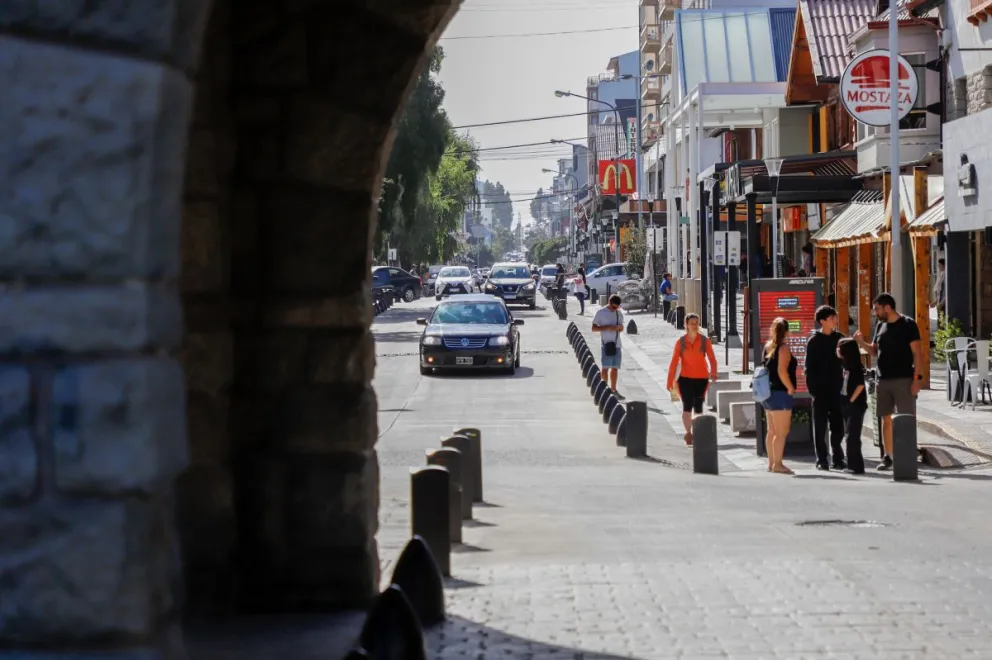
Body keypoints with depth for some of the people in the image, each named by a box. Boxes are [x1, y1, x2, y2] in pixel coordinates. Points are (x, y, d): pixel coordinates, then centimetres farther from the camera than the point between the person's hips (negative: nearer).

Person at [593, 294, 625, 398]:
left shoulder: (619, 313, 12)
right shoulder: (601, 312, -4)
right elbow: (593, 328, -5)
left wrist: (619, 327, -4)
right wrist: (607, 327, -16)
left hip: (616, 344, 5)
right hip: (606, 344, -5)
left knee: (615, 368, 8)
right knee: (605, 367, -7)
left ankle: (613, 390, 15)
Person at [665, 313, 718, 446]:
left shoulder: (705, 341, 0)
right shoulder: (681, 342, 0)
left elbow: (712, 359, -2)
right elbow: (674, 361, 0)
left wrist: (713, 372, -17)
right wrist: (670, 380, -5)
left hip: (701, 378, 1)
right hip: (685, 378, -1)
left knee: (698, 407, 5)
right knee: (687, 406, -9)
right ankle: (688, 433, -6)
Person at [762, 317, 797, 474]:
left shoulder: (768, 347, 11)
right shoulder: (783, 348, -13)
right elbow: (782, 371, -21)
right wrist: (790, 388, -12)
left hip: (768, 393, 9)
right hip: (780, 393, -9)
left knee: (772, 431, 13)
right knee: (781, 432, -7)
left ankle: (771, 463, 16)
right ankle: (777, 464, -9)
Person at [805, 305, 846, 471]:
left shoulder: (839, 338, 8)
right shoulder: (814, 341, -2)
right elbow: (809, 367, -4)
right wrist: (812, 389, -10)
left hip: (836, 389, 3)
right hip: (820, 389, -3)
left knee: (838, 425, 3)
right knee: (820, 426, 1)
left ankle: (838, 459, 10)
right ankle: (822, 460, 4)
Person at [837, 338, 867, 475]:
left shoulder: (855, 367, -13)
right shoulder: (846, 366, 12)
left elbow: (860, 385, -20)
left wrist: (851, 400, -16)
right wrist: (847, 401, 10)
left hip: (855, 405, -9)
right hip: (847, 405, 9)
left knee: (852, 437, -9)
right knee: (849, 436, 12)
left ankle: (856, 466, -7)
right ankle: (853, 465, 18)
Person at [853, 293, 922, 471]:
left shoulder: (907, 324, -5)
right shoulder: (880, 326, 13)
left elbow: (916, 353, -8)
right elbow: (874, 351, 20)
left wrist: (917, 378, -15)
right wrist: (861, 342, 1)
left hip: (903, 379, -6)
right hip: (883, 380, 6)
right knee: (886, 419, 7)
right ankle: (888, 457, 12)